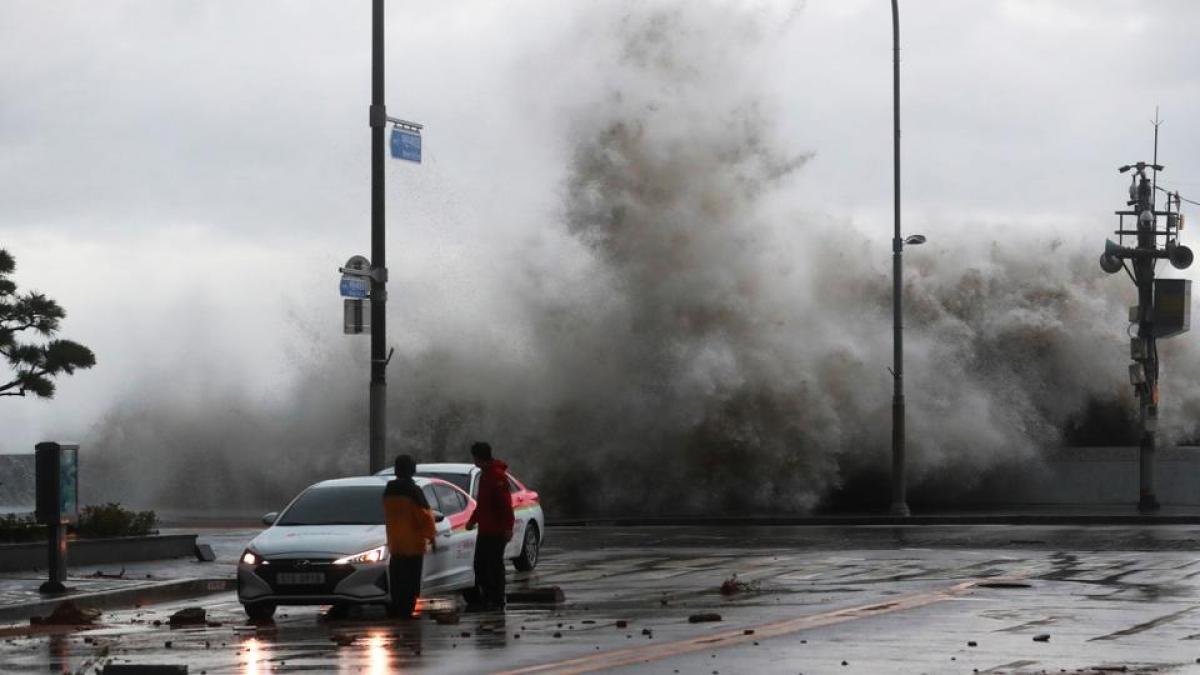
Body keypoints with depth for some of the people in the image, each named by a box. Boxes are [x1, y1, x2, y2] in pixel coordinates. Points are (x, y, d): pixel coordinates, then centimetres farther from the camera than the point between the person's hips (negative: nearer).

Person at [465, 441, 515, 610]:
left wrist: (508, 527, -27)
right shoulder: (485, 474, 14)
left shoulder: (497, 476, -18)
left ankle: (497, 601, 2)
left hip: (496, 531, -10)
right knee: (480, 565, 13)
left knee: (495, 566, -4)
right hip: (485, 529, 10)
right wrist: (473, 520, 28)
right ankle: (486, 598, 21)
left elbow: (505, 504, -23)